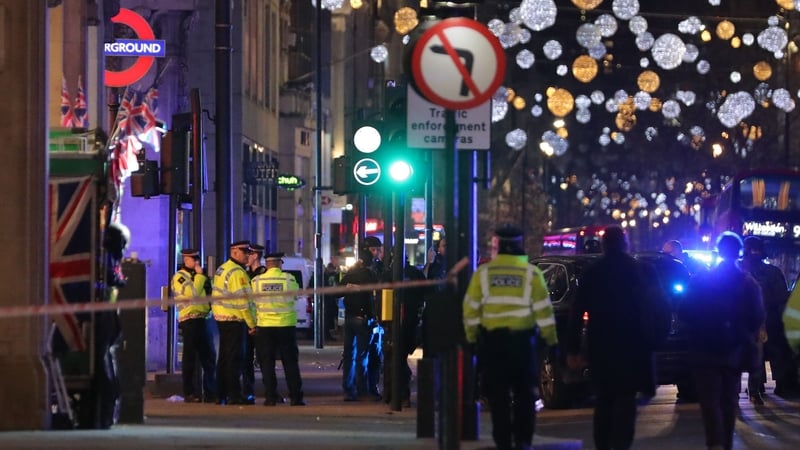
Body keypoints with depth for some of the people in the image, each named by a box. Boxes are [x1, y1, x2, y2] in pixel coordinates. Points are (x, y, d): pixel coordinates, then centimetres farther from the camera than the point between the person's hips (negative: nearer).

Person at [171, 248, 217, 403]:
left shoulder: (195, 275, 20)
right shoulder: (180, 277, -6)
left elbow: (205, 294, 29)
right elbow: (193, 293, -20)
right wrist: (200, 275, -13)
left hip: (201, 319, 8)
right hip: (189, 320, -8)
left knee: (209, 357, 7)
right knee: (190, 357, -4)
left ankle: (211, 393, 10)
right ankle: (189, 393, 0)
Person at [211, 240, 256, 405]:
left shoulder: (221, 269, 14)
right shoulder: (238, 272, -16)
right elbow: (243, 300, -18)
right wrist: (252, 324, -13)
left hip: (221, 317, 9)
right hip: (234, 320, -9)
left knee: (224, 357, 13)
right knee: (235, 358, -6)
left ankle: (221, 394, 16)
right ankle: (233, 395, -7)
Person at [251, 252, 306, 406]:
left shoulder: (257, 280, -4)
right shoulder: (289, 279, -6)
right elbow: (295, 296, 5)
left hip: (264, 326, 0)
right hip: (286, 324, 0)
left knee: (267, 363, 6)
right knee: (290, 363, 6)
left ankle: (270, 397, 3)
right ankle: (295, 397, 4)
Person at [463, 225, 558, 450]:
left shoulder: (483, 272, 1)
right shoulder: (531, 273, -2)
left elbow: (471, 308, 2)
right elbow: (543, 308, -2)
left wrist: (471, 336, 11)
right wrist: (551, 338, 6)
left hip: (492, 340, 1)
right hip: (522, 339, -1)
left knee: (498, 395, 6)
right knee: (524, 393, 7)